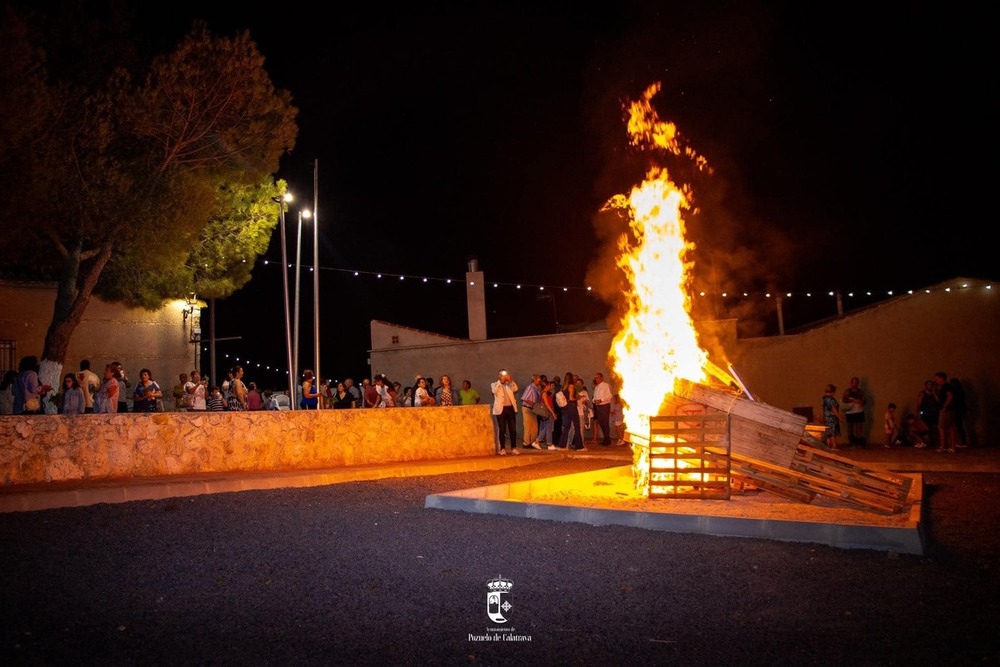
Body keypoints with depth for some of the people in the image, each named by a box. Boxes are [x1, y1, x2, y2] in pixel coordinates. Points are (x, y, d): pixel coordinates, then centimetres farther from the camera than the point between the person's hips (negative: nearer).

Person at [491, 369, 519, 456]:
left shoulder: (509, 384, 16)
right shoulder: (494, 385, 7)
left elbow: (515, 389, -2)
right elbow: (494, 391, -15)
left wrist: (510, 380, -10)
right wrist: (500, 381, -14)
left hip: (510, 408, 3)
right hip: (501, 409, -3)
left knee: (513, 429, 2)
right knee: (502, 430, -1)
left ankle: (513, 448, 8)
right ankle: (502, 449, 4)